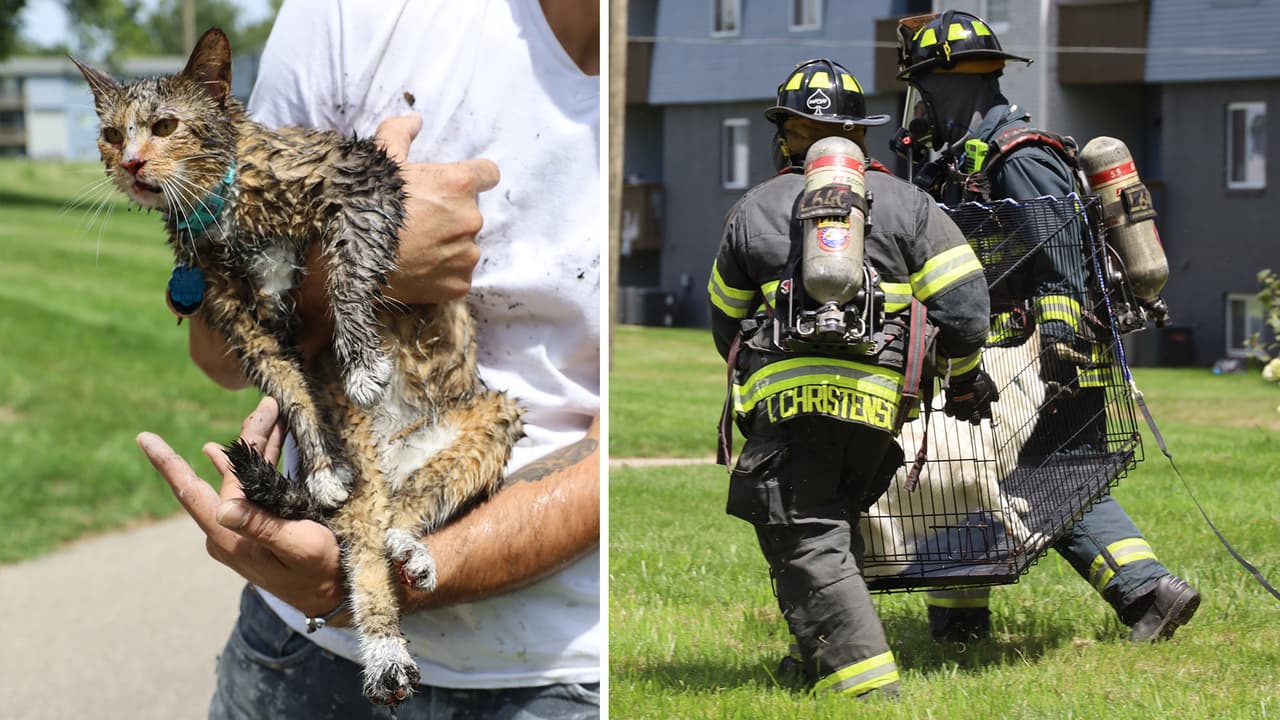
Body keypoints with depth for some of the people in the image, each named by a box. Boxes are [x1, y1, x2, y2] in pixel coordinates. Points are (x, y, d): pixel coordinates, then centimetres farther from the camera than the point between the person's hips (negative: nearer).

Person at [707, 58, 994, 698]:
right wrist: (965, 379, 21)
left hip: (785, 399, -3)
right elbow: (962, 301, 6)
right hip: (877, 402, 3)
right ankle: (829, 653, 23)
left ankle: (864, 680, -20)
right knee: (835, 522, 21)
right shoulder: (903, 202, 13)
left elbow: (725, 324, 23)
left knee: (808, 546, -7)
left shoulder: (752, 210, 14)